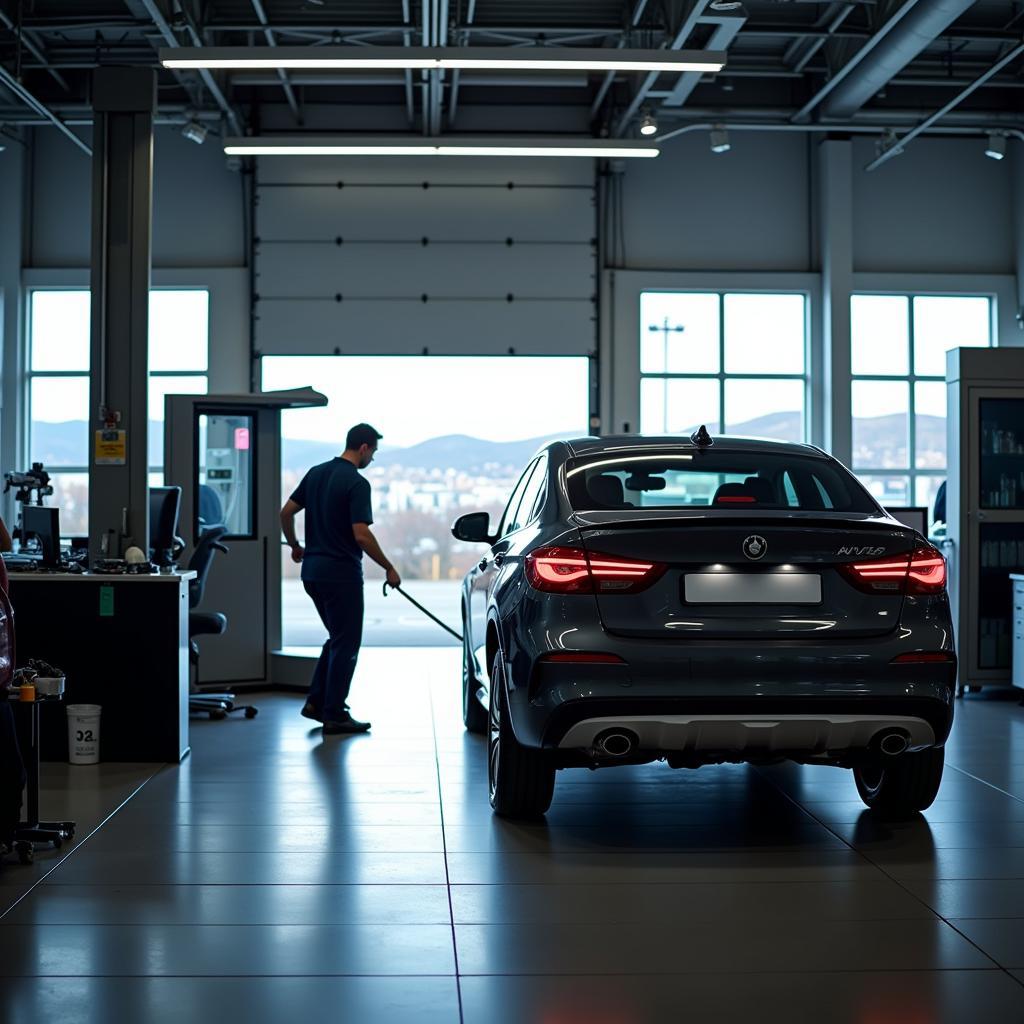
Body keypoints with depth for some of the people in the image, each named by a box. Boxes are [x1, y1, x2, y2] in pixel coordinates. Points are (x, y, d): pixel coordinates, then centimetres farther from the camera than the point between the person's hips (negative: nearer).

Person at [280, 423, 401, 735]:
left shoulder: (316, 473, 8)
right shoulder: (357, 483, -16)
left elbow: (286, 512, 12)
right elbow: (361, 535, -22)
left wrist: (294, 546, 27)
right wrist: (389, 568, -11)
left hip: (312, 570, 8)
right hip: (341, 572, -8)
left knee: (338, 638, 20)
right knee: (346, 643, 1)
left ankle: (316, 701, 17)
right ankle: (334, 715, 4)